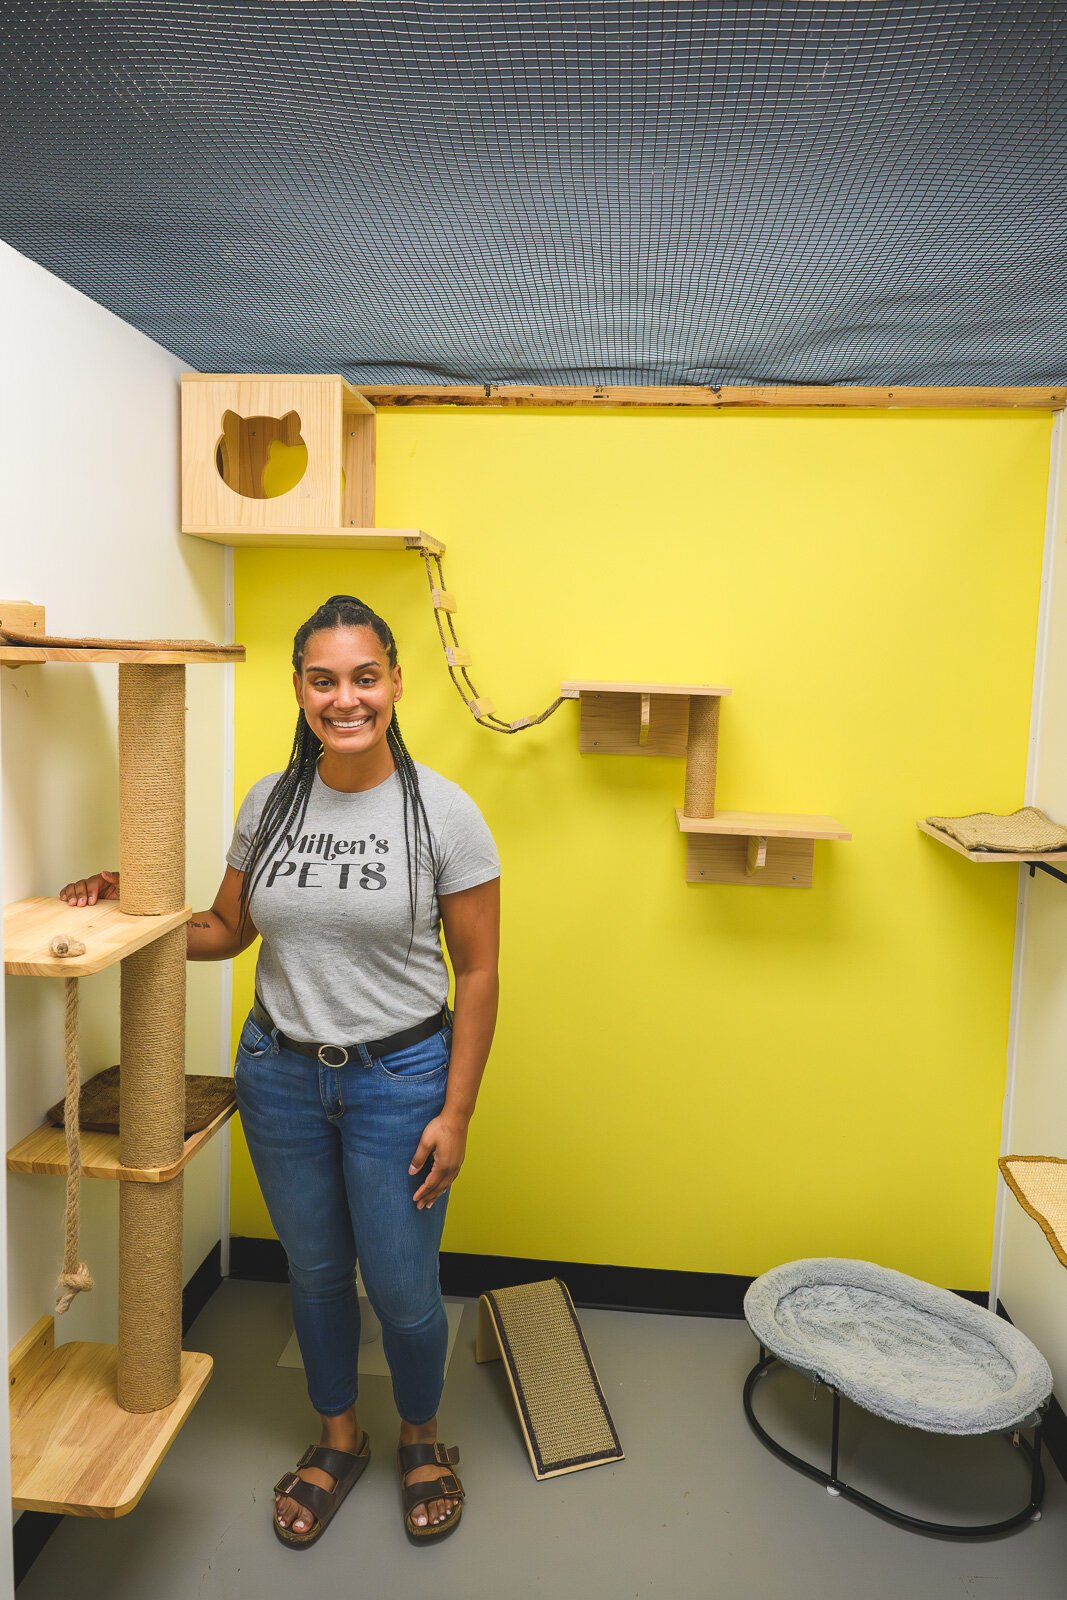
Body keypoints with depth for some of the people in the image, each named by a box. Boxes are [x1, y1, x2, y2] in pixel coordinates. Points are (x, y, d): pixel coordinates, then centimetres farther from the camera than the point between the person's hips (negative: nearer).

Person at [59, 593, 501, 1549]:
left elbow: (477, 970, -10)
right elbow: (226, 931, 10)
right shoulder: (270, 804, -2)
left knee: (402, 1290, 9)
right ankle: (339, 1439, 47)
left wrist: (455, 1114, -10)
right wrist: (129, 906, -5)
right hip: (280, 1074, 4)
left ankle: (422, 1437, 42)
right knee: (314, 1273, 20)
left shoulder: (443, 813, -13)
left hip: (399, 1077, -3)